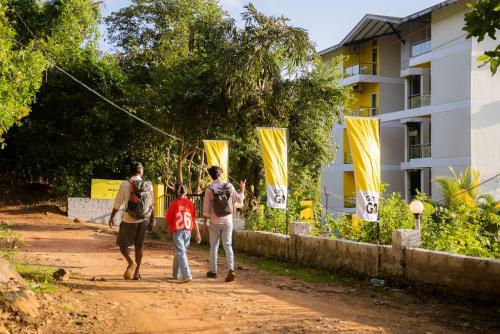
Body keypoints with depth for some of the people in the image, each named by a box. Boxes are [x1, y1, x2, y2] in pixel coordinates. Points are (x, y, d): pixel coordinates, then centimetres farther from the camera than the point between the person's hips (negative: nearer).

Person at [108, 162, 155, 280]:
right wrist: (152, 221, 13)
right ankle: (137, 272, 16)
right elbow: (151, 205, 3)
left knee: (122, 244, 10)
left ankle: (131, 262, -16)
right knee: (139, 246, 14)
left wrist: (112, 217, 7)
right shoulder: (148, 185, -1)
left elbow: (117, 203, -6)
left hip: (129, 221, -3)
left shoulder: (125, 185, -11)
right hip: (143, 220, 3)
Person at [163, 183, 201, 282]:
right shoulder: (190, 203, 2)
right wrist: (198, 233, 6)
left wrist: (164, 229, 21)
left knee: (180, 252, -7)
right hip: (187, 230, 3)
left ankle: (186, 275, -21)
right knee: (181, 251, 18)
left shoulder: (173, 203, -2)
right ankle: (176, 273, 32)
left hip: (177, 231, -3)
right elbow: (194, 219, 1)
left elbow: (168, 219, 2)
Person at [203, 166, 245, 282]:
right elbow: (239, 200, 5)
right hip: (228, 221, 1)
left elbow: (206, 208, -8)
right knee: (227, 245, 5)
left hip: (215, 222, -1)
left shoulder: (209, 189, -9)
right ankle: (231, 269, -12)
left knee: (214, 246, 12)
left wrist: (204, 222, 1)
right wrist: (242, 190, 21)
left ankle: (213, 271, 20)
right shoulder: (229, 186, -3)